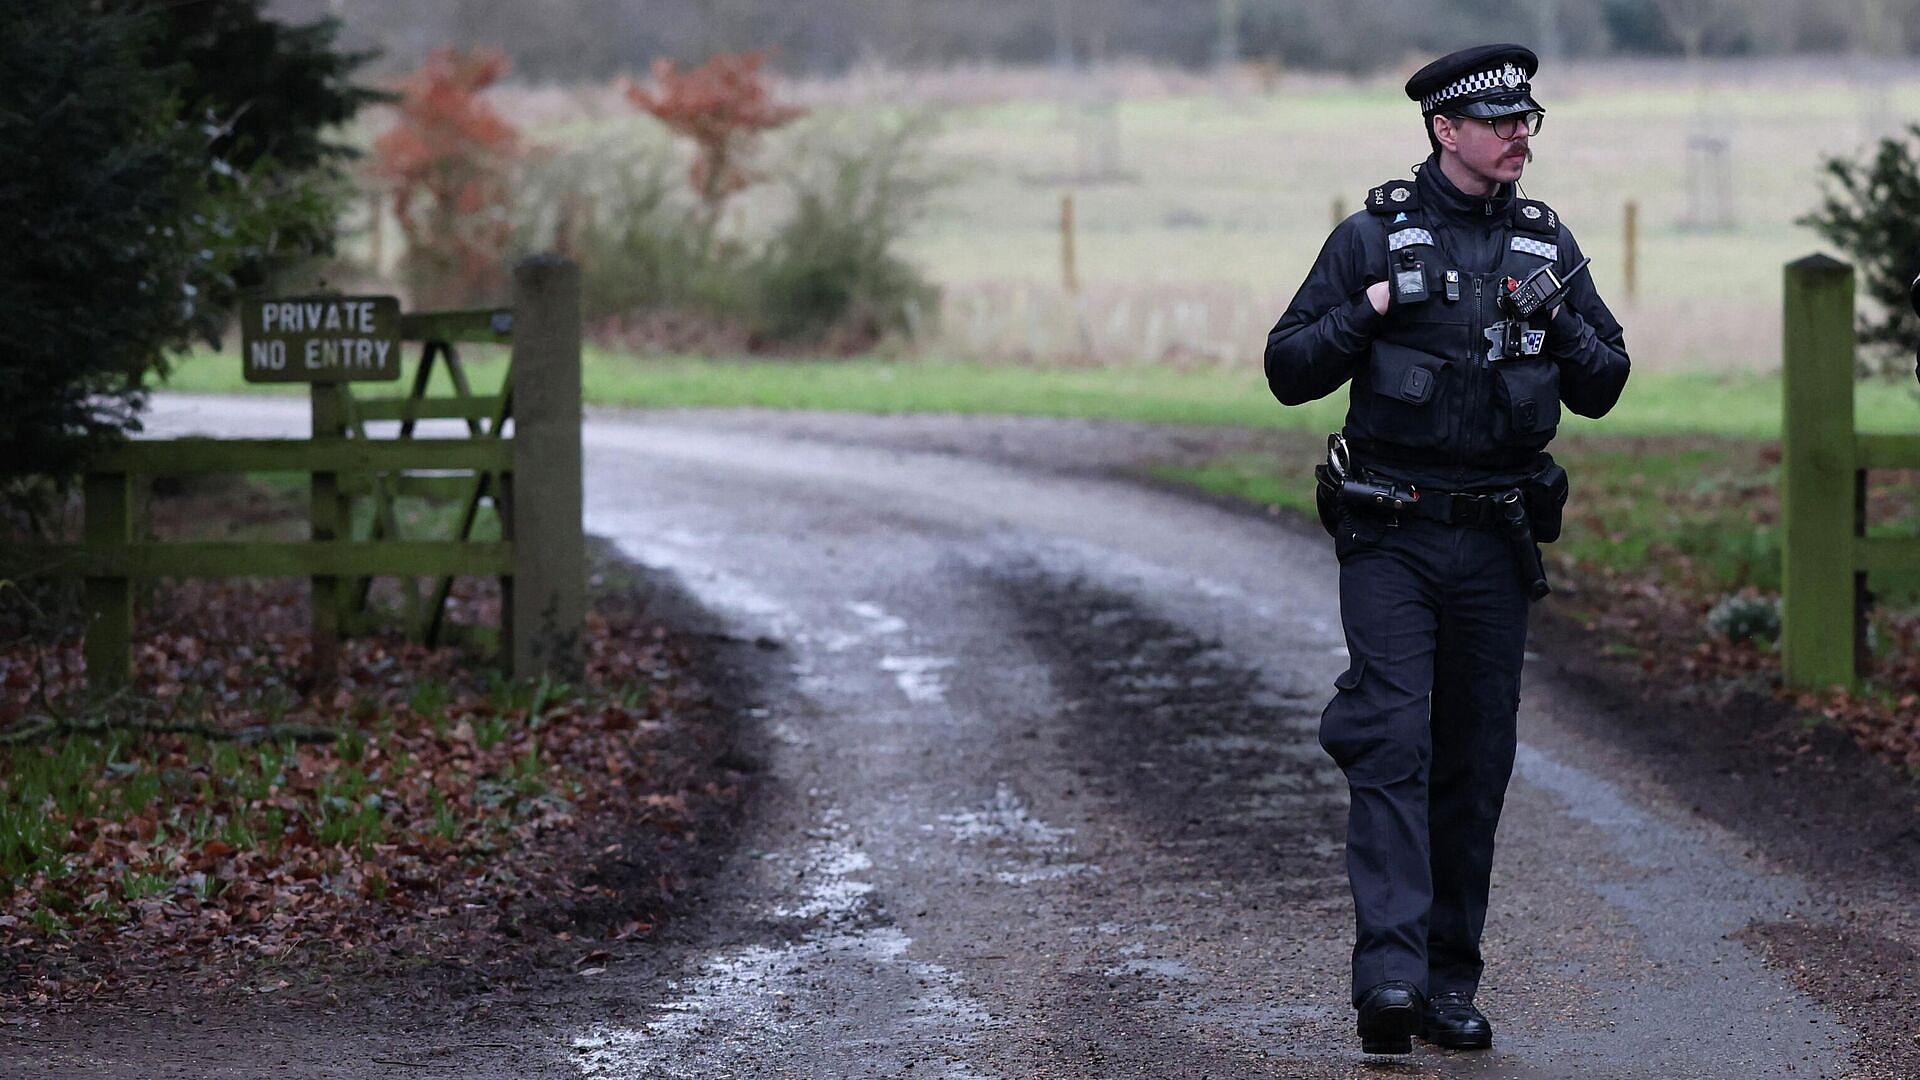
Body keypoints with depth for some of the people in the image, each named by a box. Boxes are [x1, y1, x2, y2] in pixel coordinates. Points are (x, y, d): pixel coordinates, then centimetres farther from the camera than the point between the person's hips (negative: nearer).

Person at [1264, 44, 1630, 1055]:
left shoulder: (1547, 246, 10)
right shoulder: (1372, 237, -1)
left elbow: (1603, 390, 12)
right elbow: (1287, 370, 0)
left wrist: (1559, 324, -6)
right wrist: (1368, 312, -14)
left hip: (1495, 544, 4)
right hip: (1389, 535, -4)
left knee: (1475, 765, 6)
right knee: (1393, 744, -14)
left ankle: (1450, 984, 13)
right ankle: (1389, 972, -22)